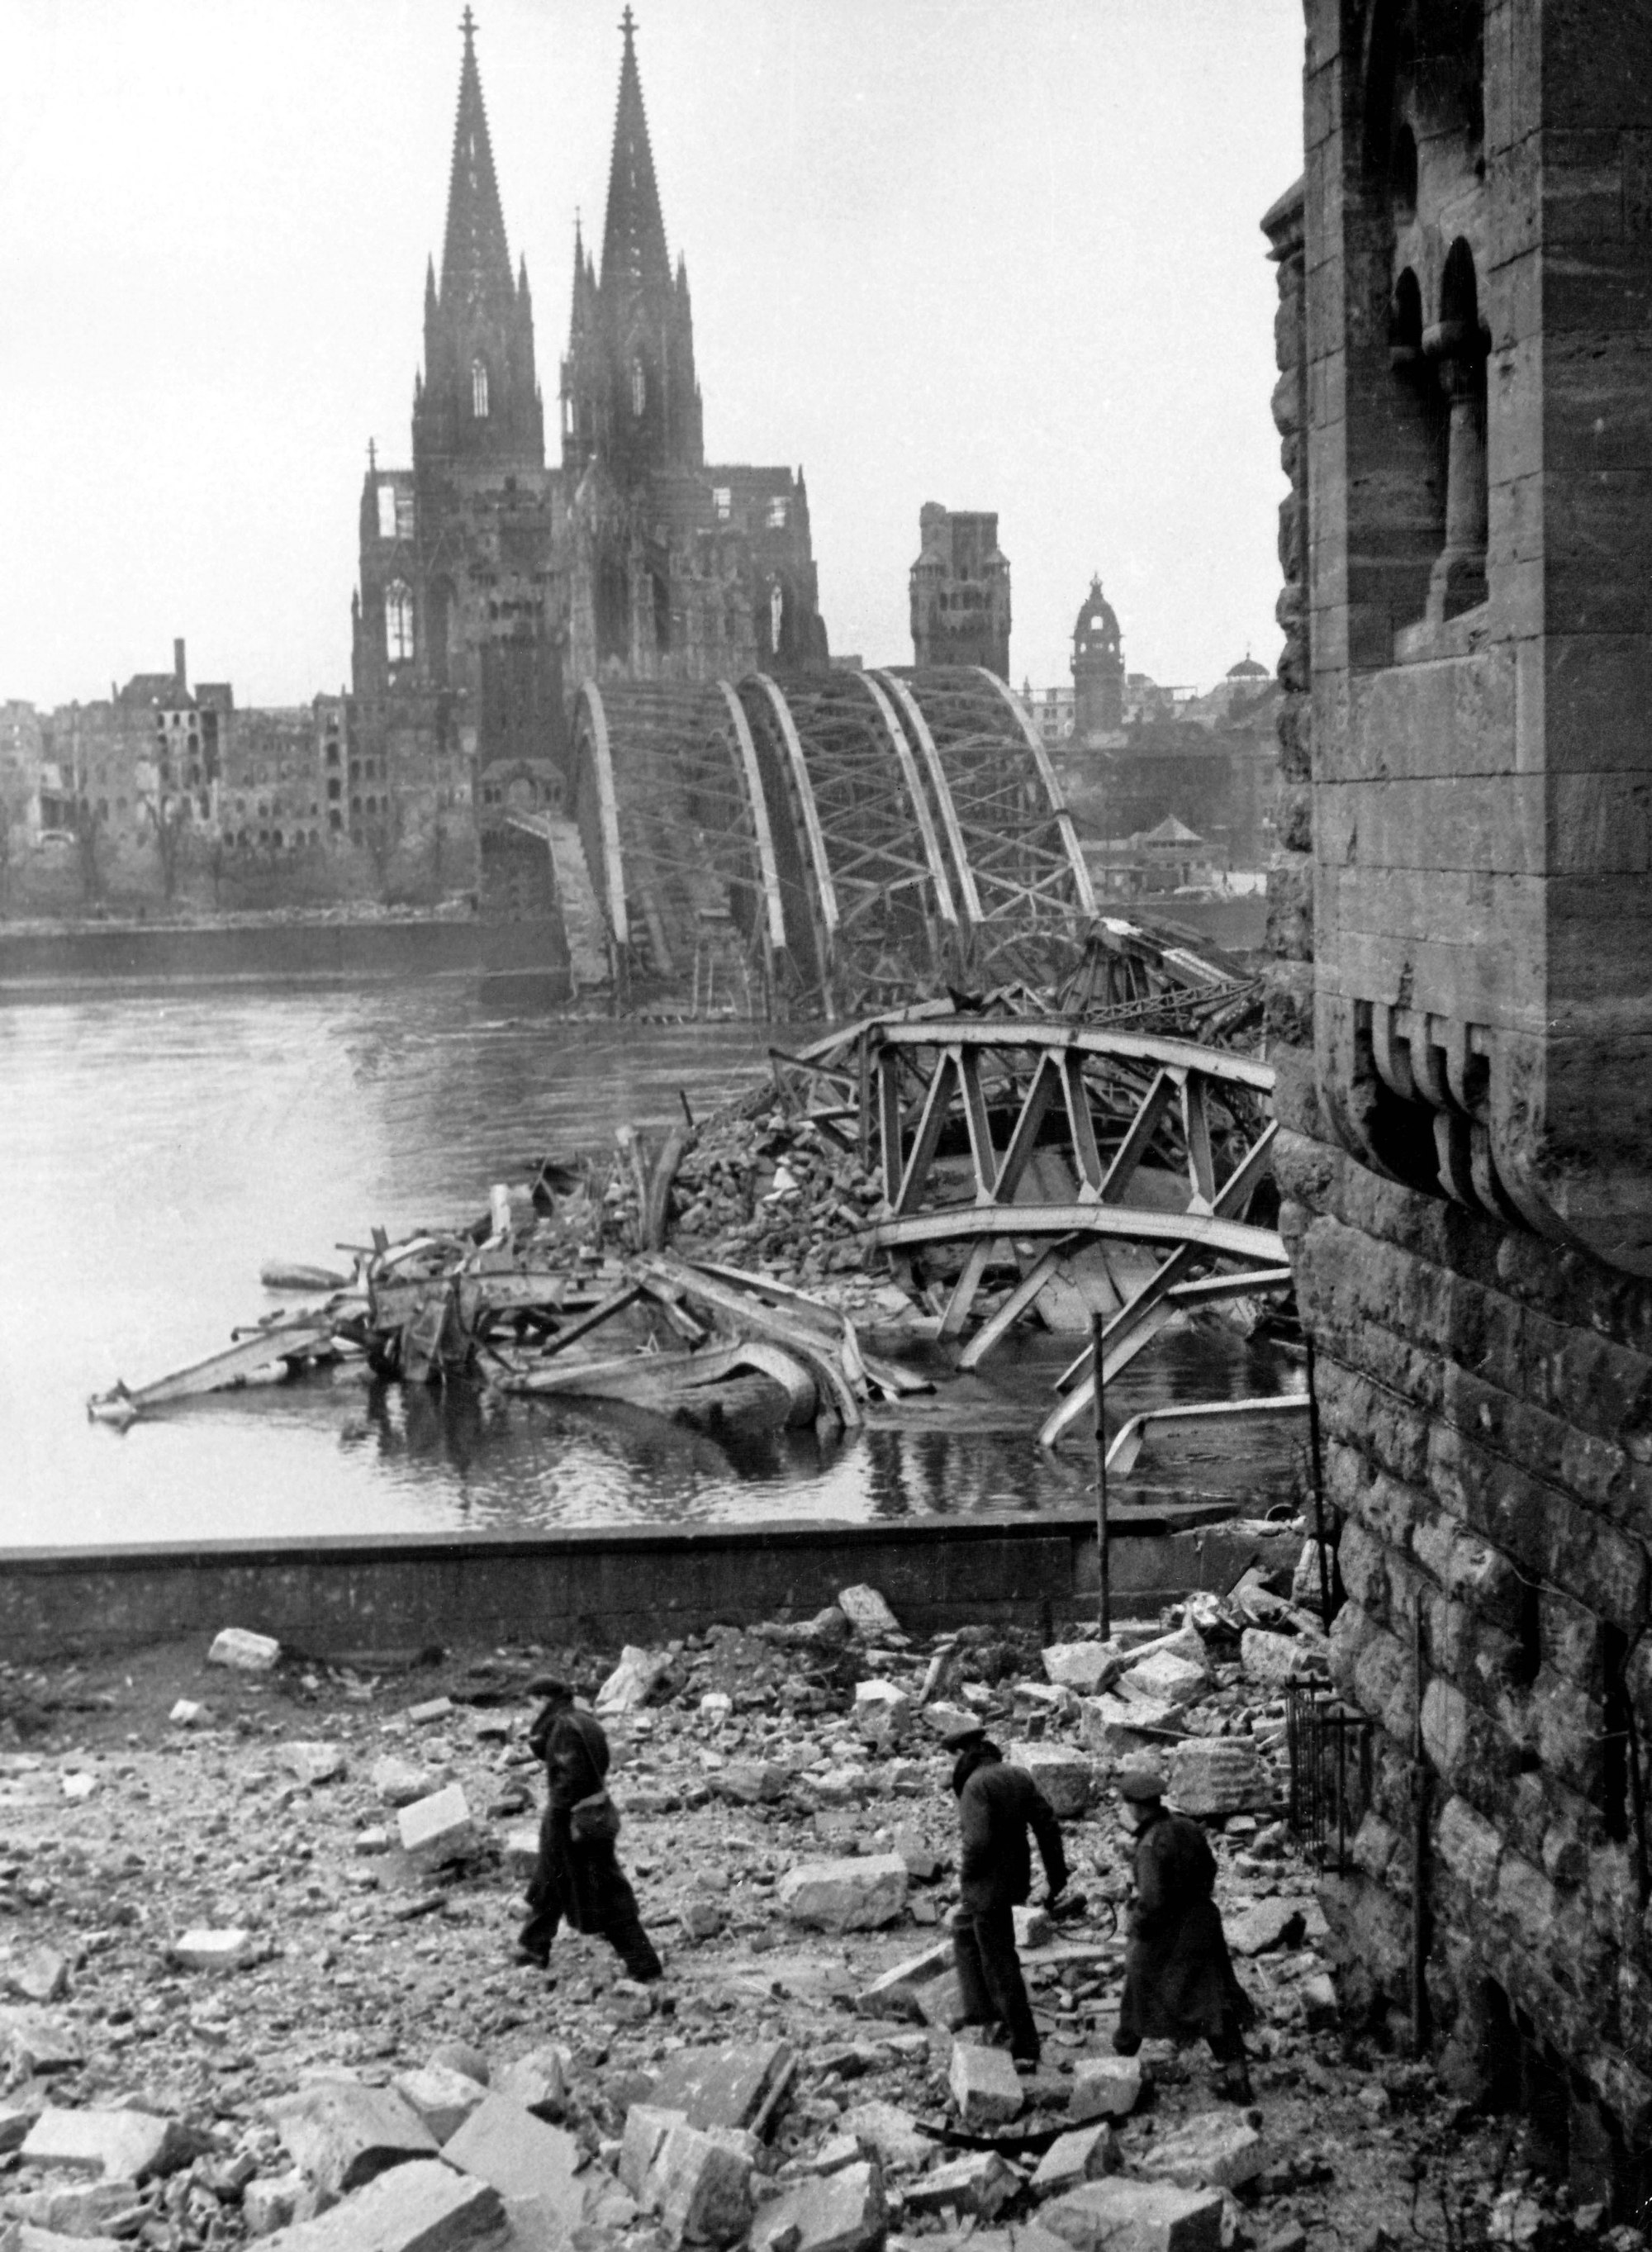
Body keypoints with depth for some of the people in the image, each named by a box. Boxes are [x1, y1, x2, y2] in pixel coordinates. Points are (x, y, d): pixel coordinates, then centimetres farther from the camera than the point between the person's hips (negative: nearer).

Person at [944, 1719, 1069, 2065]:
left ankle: (1025, 2046, 9)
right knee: (965, 1929, 30)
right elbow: (1047, 1825, 4)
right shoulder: (1018, 1776, 3)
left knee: (1000, 1965, 2)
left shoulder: (976, 1785, -21)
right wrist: (1056, 1874, 11)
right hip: (1015, 1877, 9)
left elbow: (978, 1839, -29)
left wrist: (966, 1874, -11)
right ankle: (981, 2010, 33)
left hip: (988, 1886, -9)